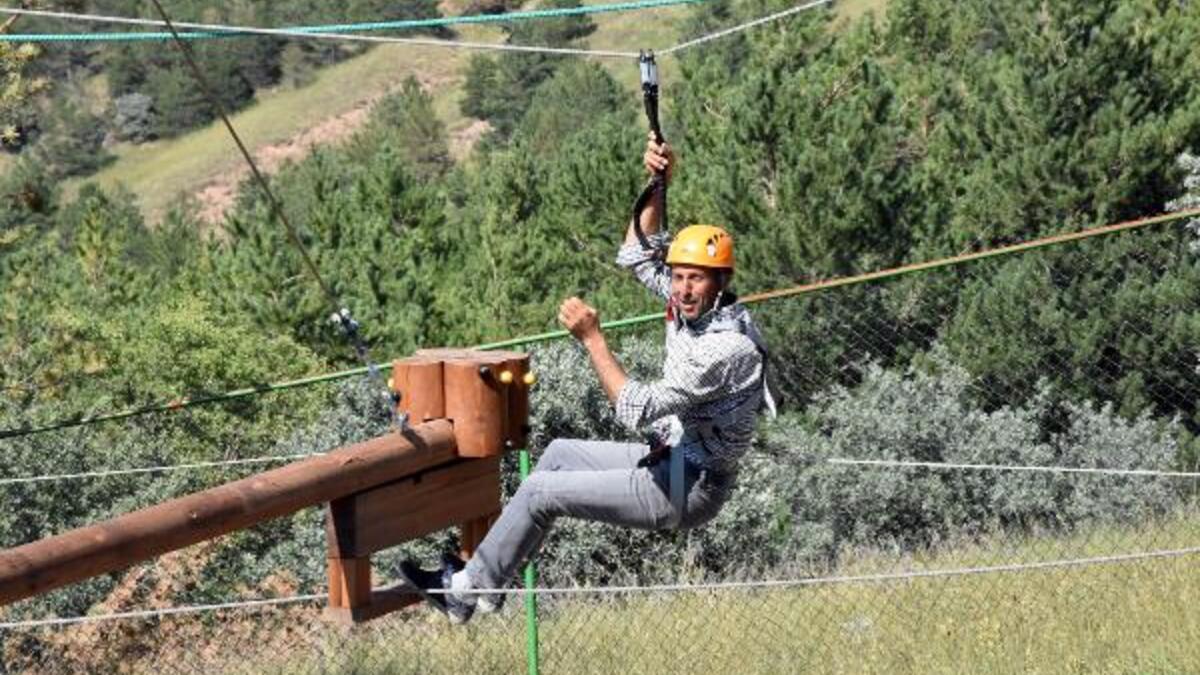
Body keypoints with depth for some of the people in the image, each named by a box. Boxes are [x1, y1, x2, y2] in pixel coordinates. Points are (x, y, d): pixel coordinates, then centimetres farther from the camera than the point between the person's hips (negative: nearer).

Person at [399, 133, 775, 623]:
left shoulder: (726, 347, -29)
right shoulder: (695, 306, -1)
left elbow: (637, 410, -31)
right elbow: (636, 257, 12)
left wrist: (591, 337, -27)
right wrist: (657, 184, -1)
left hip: (685, 490, -10)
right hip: (669, 459, 10)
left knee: (540, 490, -7)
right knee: (559, 452, 22)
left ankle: (465, 591, 9)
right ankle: (491, 576, 27)